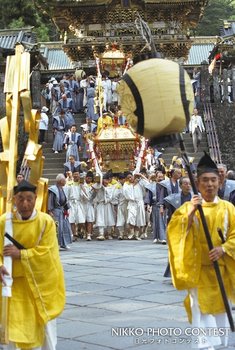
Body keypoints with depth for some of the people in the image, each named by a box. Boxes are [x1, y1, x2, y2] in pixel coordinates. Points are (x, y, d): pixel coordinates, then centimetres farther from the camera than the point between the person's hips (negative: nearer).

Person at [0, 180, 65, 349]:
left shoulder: (46, 221, -12)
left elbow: (46, 252, -17)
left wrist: (20, 254, -26)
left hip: (42, 282, 0)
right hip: (16, 282, 0)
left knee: (45, 323, 14)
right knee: (15, 325, 0)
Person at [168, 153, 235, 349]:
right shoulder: (188, 207, -2)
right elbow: (175, 232, -13)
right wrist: (191, 213, -24)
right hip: (198, 268, -2)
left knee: (219, 306, 13)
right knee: (202, 307, -9)